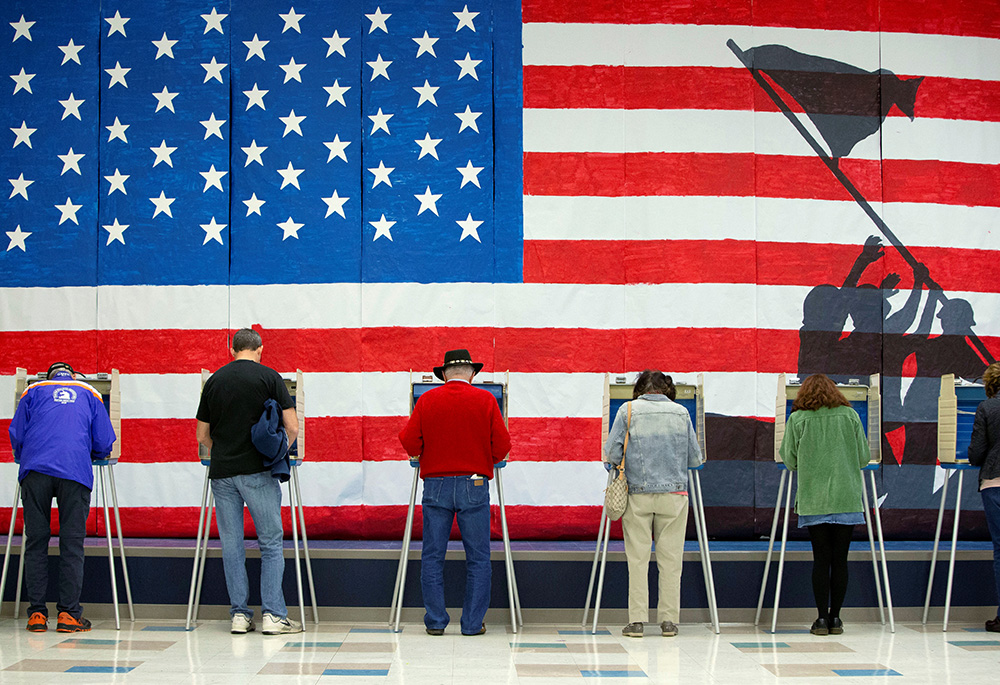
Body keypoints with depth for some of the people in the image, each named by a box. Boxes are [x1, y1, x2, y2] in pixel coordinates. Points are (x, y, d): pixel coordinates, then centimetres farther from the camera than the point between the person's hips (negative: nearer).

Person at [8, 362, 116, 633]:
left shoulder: (33, 391, 21)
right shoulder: (90, 394, 21)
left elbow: (16, 435, 15)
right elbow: (104, 443, 17)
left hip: (35, 471, 1)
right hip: (76, 473, 0)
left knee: (35, 542, 5)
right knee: (72, 544, 1)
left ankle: (37, 613, 2)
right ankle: (69, 613, -3)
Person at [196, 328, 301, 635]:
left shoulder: (214, 380, 9)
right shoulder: (269, 377, -2)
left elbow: (202, 435, 13)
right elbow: (292, 427, -5)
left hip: (222, 473, 3)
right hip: (258, 472, -3)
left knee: (232, 545, 8)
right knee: (271, 542, 4)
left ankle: (239, 614, 10)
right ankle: (273, 614, 0)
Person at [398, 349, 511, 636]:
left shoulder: (427, 400, 2)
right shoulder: (486, 400, 0)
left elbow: (410, 444, -1)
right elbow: (502, 446, -2)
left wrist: (404, 430, 21)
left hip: (436, 485, 1)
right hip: (474, 487, -1)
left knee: (432, 556, 8)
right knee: (477, 558, 6)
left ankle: (435, 621, 9)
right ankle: (473, 623, 6)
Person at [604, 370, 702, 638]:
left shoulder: (628, 410, 1)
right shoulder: (681, 412, 5)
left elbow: (612, 454, -5)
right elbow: (695, 459, 8)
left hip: (638, 493, -1)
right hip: (674, 493, 1)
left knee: (638, 558, 4)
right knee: (670, 558, 6)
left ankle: (636, 620, 3)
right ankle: (669, 620, 7)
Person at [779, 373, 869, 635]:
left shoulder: (798, 419, 0)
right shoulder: (850, 415, 5)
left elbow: (790, 461, 2)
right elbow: (864, 457, 8)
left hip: (813, 501, -1)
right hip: (847, 500, 1)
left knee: (821, 559, 3)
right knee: (840, 559, 6)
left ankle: (823, 618, 3)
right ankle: (835, 618, 9)